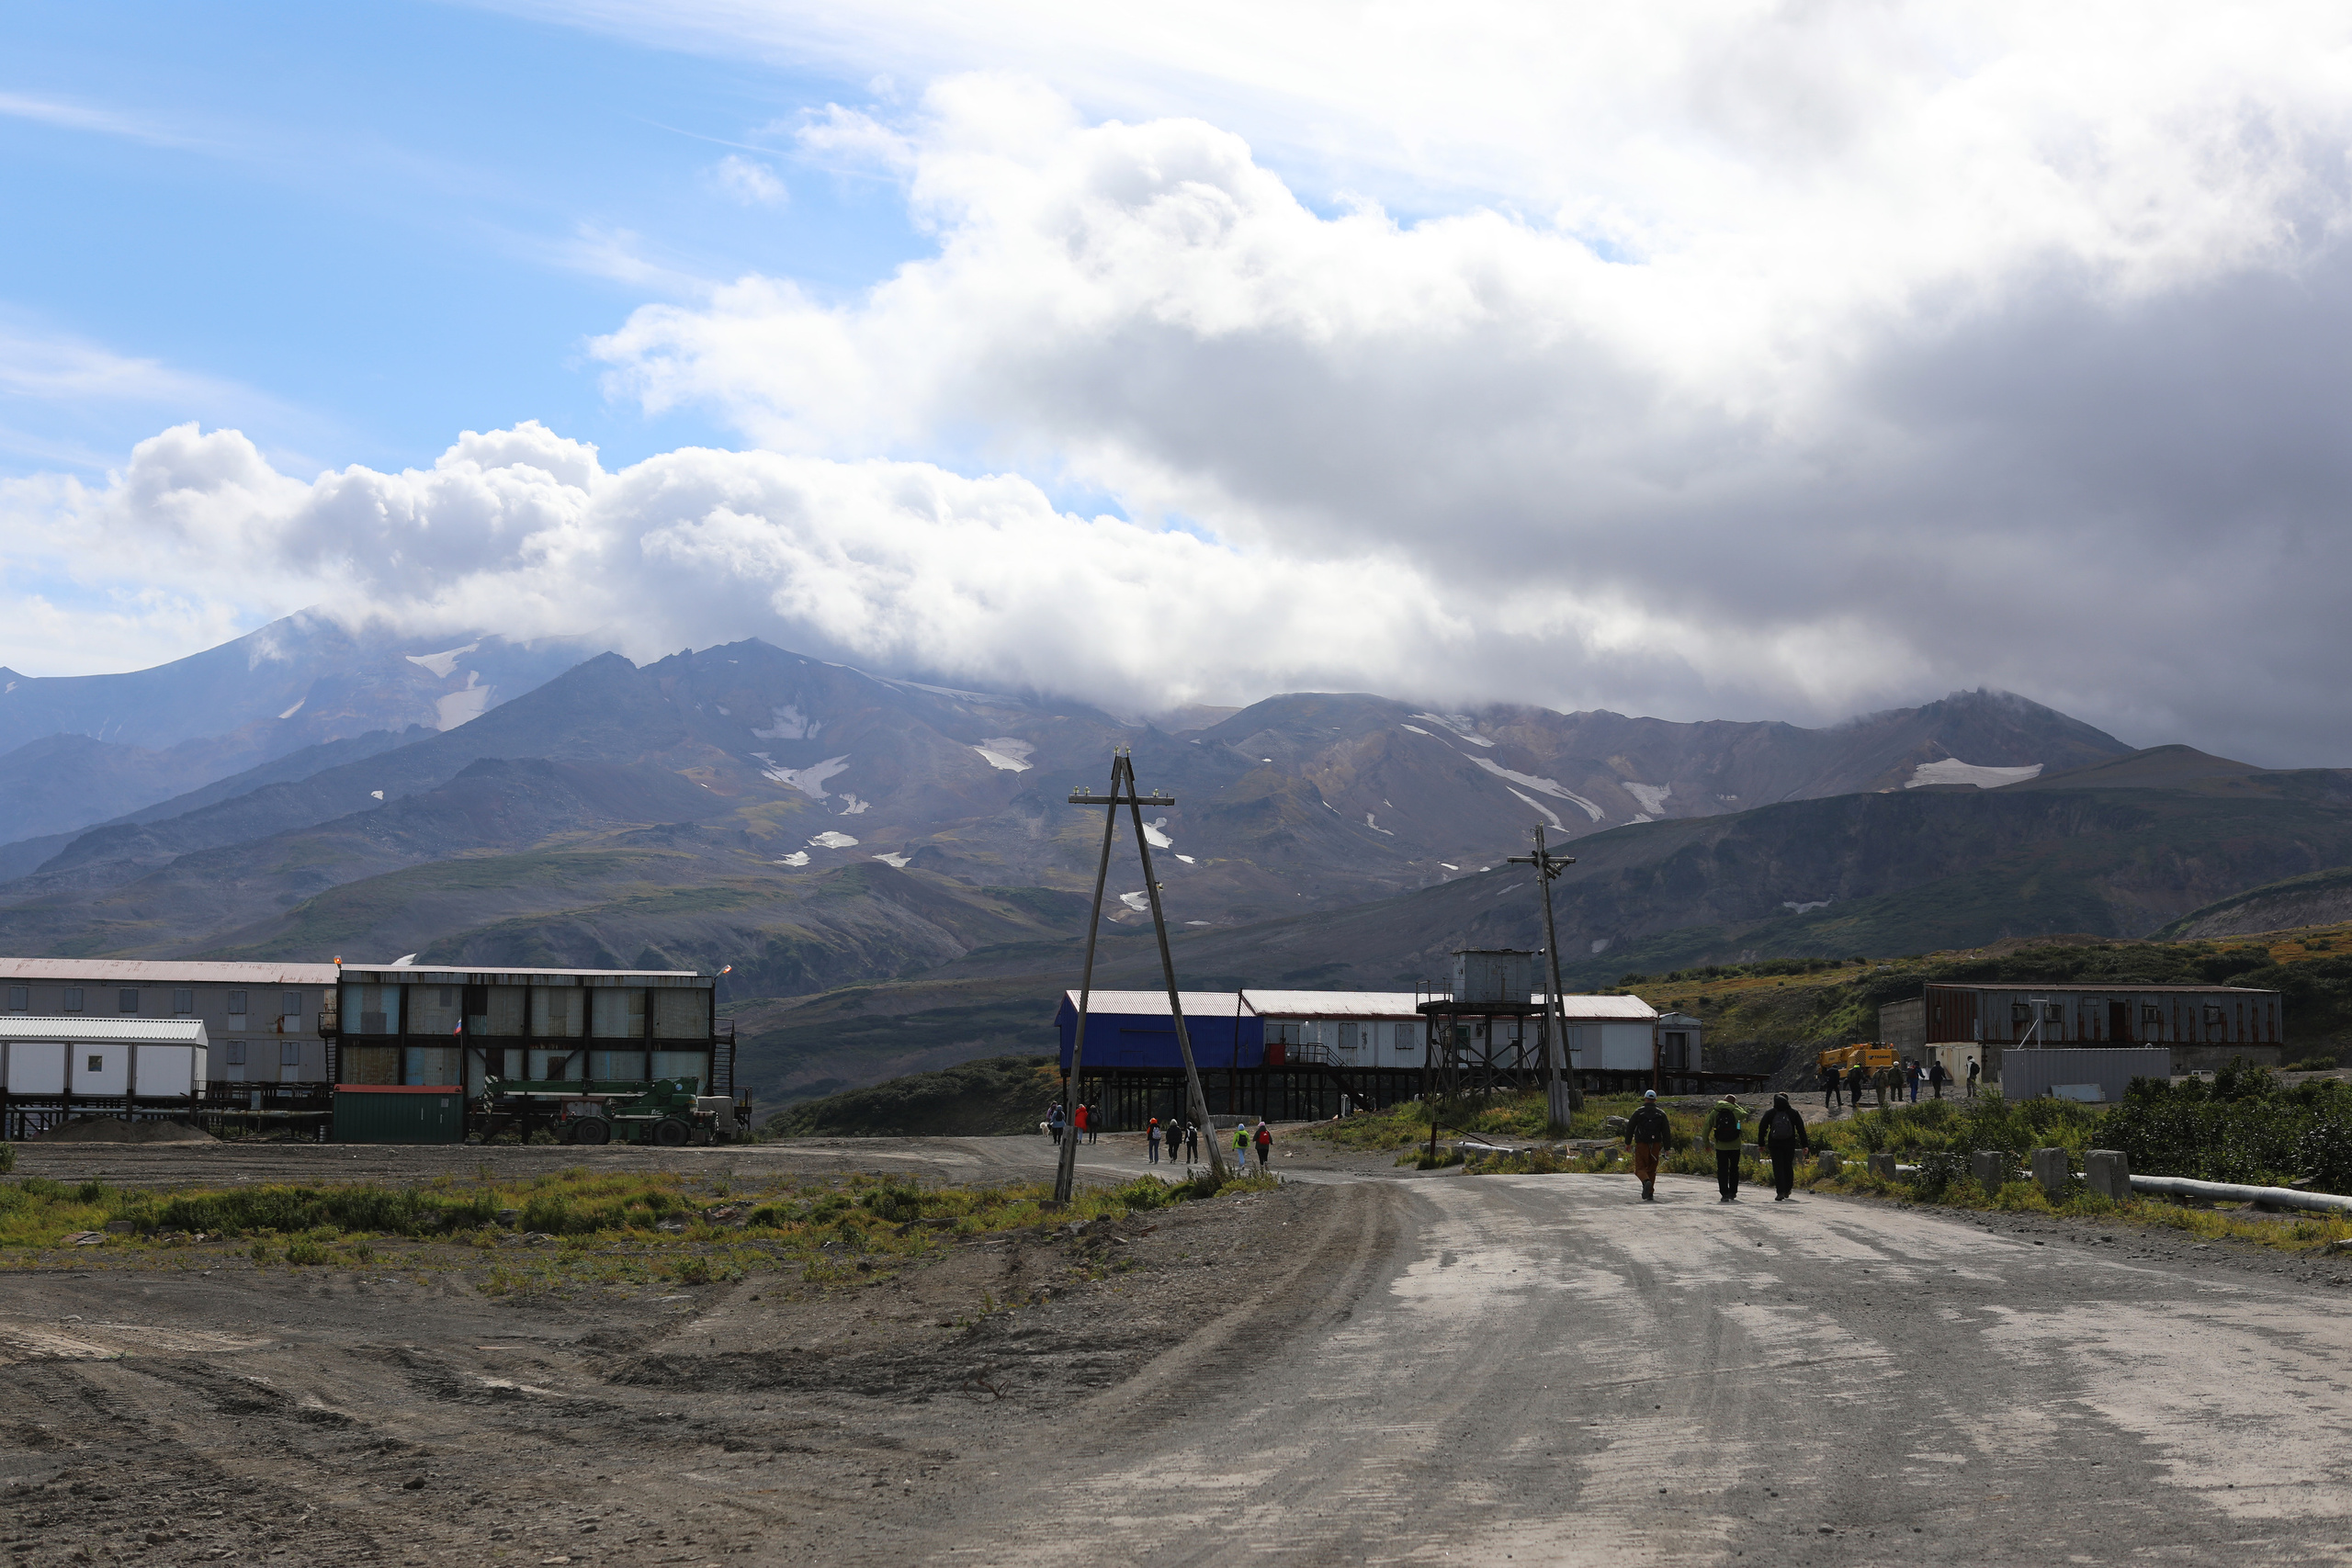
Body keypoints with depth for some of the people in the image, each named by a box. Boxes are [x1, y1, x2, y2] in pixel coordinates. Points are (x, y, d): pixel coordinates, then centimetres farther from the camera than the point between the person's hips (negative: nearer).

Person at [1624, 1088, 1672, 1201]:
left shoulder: (1638, 1112, -1)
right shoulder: (1661, 1113, 6)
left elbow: (1630, 1128, 1)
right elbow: (1666, 1131, 4)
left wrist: (1628, 1143, 10)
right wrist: (1666, 1148, 7)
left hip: (1641, 1145, -3)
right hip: (1656, 1145, 3)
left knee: (1640, 1168, 0)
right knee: (1651, 1169, 12)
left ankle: (1646, 1181, -32)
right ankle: (1650, 1194, 10)